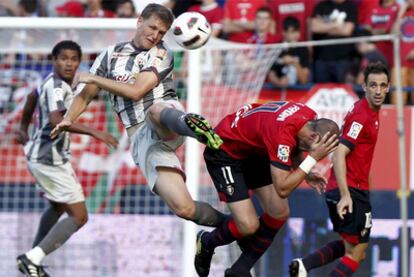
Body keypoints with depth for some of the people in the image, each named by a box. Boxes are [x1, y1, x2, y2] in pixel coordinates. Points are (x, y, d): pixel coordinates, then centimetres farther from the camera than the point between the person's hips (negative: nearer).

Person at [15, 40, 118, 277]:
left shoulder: (52, 82, 9)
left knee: (59, 206, 30)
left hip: (43, 156, 11)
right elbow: (56, 121, -37)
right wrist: (94, 132, -41)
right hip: (50, 159, -11)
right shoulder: (57, 87, -21)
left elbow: (33, 97, 28)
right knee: (78, 216, -10)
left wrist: (24, 129, 43)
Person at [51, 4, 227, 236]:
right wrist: (68, 119, 4)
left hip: (167, 122, -2)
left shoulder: (161, 54, 7)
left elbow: (135, 91, -6)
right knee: (183, 207, -20)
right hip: (142, 139, 2)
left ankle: (191, 124, -74)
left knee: (155, 110, -44)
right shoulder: (112, 54, 18)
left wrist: (94, 78, 0)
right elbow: (87, 94, 21)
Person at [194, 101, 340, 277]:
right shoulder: (283, 134, -39)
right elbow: (282, 189, -38)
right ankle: (207, 242, 18)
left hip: (254, 149, 9)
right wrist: (313, 158, -38)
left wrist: (305, 174, -7)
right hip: (224, 152, -9)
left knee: (279, 213, 3)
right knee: (249, 226, -15)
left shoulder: (310, 117, -13)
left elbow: (294, 148, 11)